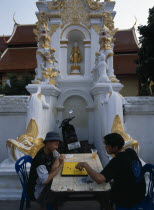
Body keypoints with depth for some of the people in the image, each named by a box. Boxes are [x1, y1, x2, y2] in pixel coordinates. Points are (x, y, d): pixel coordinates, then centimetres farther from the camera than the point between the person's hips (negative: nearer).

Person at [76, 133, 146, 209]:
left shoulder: (117, 161, -29)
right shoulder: (131, 151, -8)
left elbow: (99, 179, -40)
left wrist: (85, 165, -27)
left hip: (128, 200, -6)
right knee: (111, 184, 27)